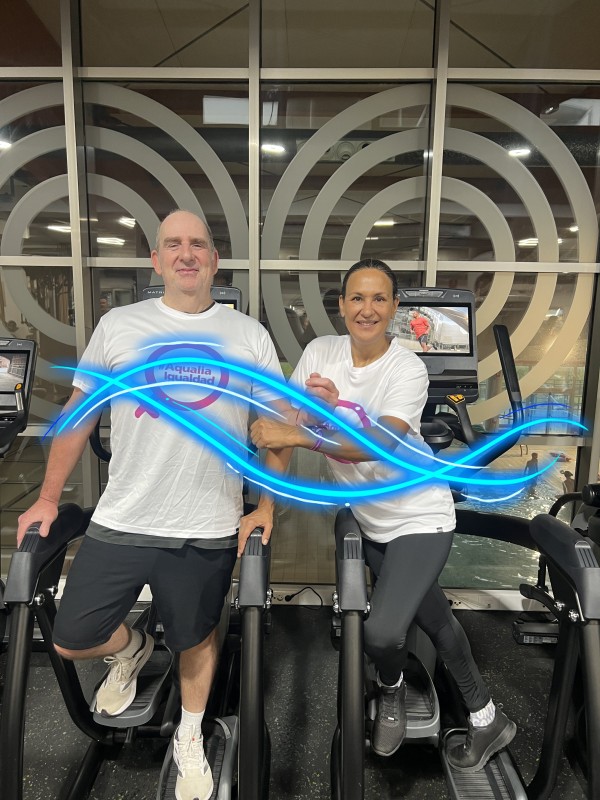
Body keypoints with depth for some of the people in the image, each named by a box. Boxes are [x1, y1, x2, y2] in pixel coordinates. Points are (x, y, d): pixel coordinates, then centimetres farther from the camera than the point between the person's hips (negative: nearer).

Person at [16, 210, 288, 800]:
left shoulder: (248, 336, 0)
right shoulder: (118, 326, 1)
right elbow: (79, 413, 7)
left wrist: (266, 508, -5)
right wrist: (48, 498, 7)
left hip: (208, 529, 0)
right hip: (120, 522, 1)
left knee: (196, 639, 17)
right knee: (71, 640, 8)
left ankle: (189, 741, 47)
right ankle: (130, 651, 44)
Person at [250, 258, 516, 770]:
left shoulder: (409, 369, -20)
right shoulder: (320, 352, -6)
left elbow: (379, 443, -34)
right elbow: (289, 427, -3)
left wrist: (294, 434, -42)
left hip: (420, 518, -4)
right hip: (370, 520, 5)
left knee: (381, 633, -16)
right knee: (435, 620, 19)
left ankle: (392, 690, 24)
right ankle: (487, 720, 44)